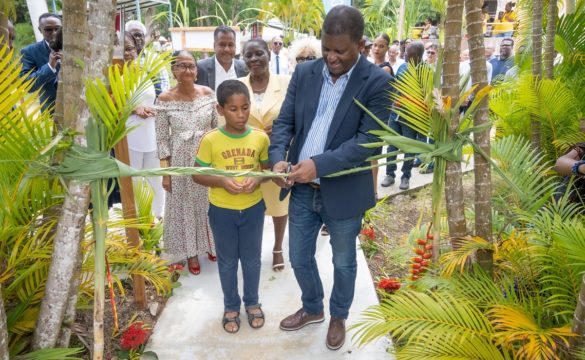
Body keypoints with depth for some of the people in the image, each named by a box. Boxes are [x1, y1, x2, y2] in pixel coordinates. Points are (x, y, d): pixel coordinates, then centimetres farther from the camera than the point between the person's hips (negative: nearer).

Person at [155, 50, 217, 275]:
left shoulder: (208, 94, -4)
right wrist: (165, 172, -6)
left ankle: (211, 245, 37)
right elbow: (162, 139, -4)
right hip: (180, 162, -1)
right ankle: (191, 251, 30)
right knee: (184, 205, 11)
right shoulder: (165, 99, -8)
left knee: (209, 202, 14)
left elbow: (217, 128, 4)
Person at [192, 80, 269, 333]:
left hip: (253, 208, 2)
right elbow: (197, 175, -6)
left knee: (252, 259, 17)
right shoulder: (210, 140, -14)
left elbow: (267, 168, 4)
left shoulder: (260, 137, -8)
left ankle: (252, 302, 39)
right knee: (227, 261, 16)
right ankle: (231, 306, 36)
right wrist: (222, 181, -23)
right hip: (222, 211, -1)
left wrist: (258, 179, -17)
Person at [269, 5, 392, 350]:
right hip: (302, 189, 4)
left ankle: (338, 317, 44)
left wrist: (318, 164, -28)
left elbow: (369, 140, -19)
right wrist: (278, 158, -16)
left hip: (344, 191, -4)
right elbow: (284, 122, 3)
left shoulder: (377, 82, -12)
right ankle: (312, 308, 46)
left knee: (344, 262, 17)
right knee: (300, 258, 18)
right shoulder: (304, 73, 1)